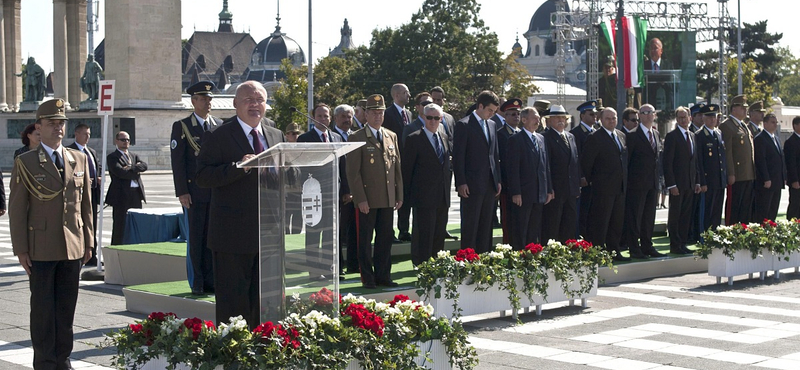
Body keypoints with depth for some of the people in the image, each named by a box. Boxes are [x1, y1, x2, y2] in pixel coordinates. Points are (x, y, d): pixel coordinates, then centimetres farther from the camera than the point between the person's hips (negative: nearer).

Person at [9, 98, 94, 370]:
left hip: (73, 247, 3)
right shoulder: (25, 163, 0)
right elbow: (16, 209, -2)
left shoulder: (79, 160, 11)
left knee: (67, 306, 8)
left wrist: (88, 242, 10)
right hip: (41, 248, -3)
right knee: (43, 307, 3)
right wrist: (21, 249, -7)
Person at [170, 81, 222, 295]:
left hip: (217, 191, 3)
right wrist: (182, 192, -10)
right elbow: (177, 161, -3)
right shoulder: (181, 127, 1)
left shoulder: (220, 126, 12)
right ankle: (197, 282, 6)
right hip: (194, 192, -3)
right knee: (196, 237, 0)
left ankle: (211, 280, 12)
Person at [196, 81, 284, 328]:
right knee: (233, 302, -1)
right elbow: (203, 177, -12)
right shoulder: (220, 136, -4)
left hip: (269, 231, 6)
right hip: (234, 232, -6)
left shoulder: (276, 136, 14)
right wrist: (238, 167, -24)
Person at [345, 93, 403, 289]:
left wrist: (399, 195, 11)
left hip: (388, 198, 5)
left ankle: (383, 275, 17)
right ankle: (367, 278, 10)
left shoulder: (392, 137, 13)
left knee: (386, 238, 8)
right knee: (365, 239, 3)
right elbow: (353, 172, -8)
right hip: (368, 199, -5)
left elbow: (397, 167, 16)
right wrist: (360, 199, -14)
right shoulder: (357, 138, -4)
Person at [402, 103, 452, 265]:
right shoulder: (414, 139, -7)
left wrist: (447, 186, 14)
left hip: (442, 197, 6)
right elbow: (406, 169, -5)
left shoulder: (444, 136, 13)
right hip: (424, 196, -6)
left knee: (439, 234, 10)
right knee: (423, 234, -5)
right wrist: (408, 194, -5)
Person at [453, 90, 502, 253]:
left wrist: (497, 180, 13)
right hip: (472, 185, -7)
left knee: (486, 226, 9)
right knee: (470, 226, -3)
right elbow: (458, 156, -9)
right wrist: (461, 183, -14)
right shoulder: (463, 125, -6)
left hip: (489, 184, 7)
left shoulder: (492, 125, 15)